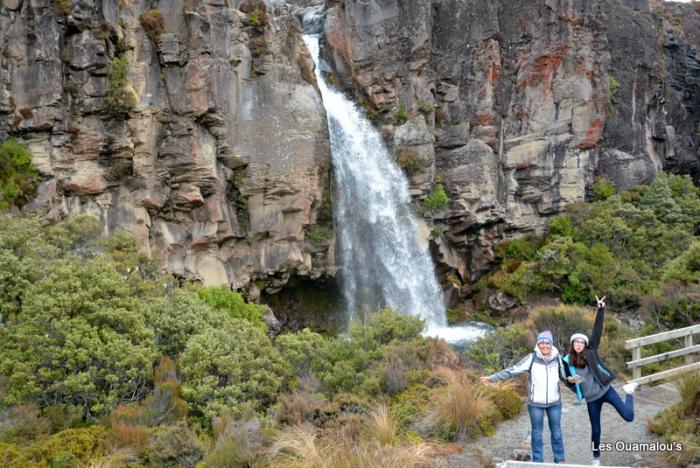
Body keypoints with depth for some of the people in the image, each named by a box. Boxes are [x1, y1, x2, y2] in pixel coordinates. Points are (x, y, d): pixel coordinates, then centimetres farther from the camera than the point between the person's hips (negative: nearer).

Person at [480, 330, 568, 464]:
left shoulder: (557, 358, -6)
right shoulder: (532, 358, -13)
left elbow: (564, 375, 8)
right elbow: (512, 371, -15)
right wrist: (491, 378, -21)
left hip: (554, 402, 2)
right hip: (536, 403, -2)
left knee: (556, 432, 14)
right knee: (537, 433, 10)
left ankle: (560, 460, 28)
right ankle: (538, 461, 23)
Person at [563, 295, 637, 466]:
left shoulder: (591, 351, -7)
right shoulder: (567, 361, -3)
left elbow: (597, 331, -13)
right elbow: (568, 380, 9)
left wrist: (601, 309, -19)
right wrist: (570, 380, -16)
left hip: (605, 390, -2)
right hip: (591, 398, 2)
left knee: (628, 416, -10)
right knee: (595, 429, 9)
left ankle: (629, 391, 22)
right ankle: (596, 457, 32)